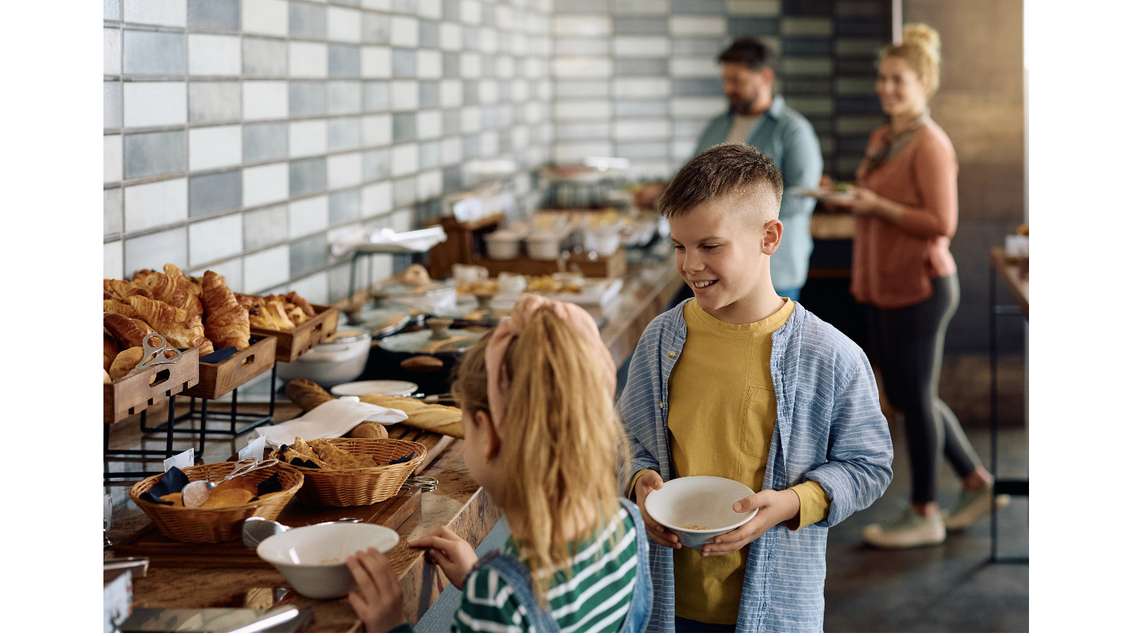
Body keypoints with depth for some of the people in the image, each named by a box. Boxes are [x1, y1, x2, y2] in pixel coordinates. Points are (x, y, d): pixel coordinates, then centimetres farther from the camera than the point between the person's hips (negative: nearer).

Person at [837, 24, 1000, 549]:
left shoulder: (930, 145, -16)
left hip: (920, 287, -9)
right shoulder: (882, 139, 11)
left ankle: (924, 514, 14)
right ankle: (977, 482, 31)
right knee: (904, 396, 16)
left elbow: (942, 223, -21)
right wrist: (854, 200, 9)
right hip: (884, 288, 9)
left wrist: (878, 206, -24)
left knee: (916, 398, 1)